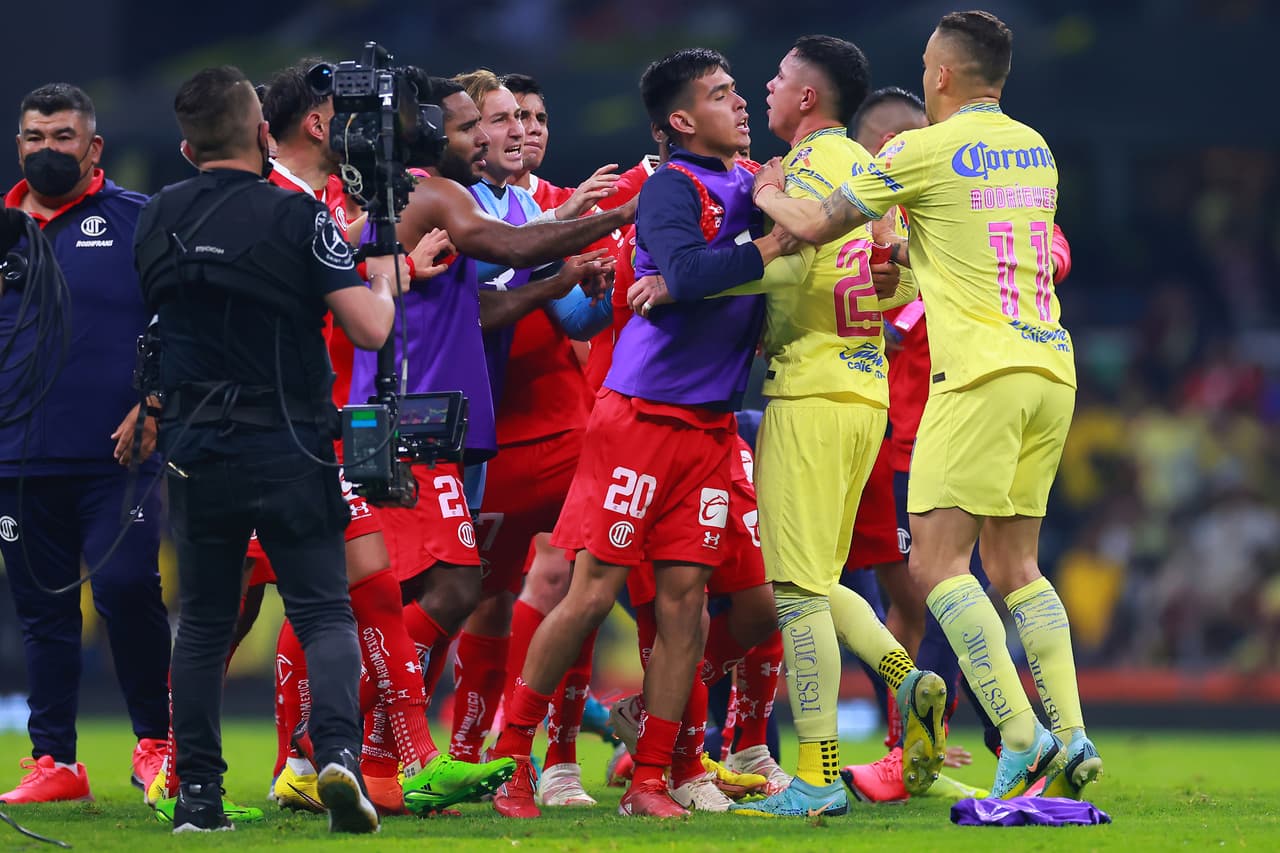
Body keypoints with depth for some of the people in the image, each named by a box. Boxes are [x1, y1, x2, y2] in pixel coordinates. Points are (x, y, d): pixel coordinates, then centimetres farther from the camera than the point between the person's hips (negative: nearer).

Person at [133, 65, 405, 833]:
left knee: (203, 624, 12)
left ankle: (197, 793, 9)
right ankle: (338, 749, -21)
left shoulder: (158, 221, 3)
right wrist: (382, 276, 7)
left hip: (197, 449, 3)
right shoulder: (296, 216, -10)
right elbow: (369, 329, -15)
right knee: (324, 611, 2)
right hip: (288, 450, -3)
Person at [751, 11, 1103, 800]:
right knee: (1015, 566, 12)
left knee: (937, 563, -5)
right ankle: (1071, 735, 0)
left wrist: (767, 196, 19)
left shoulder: (924, 152, -6)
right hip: (1051, 366, 7)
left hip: (981, 373, -7)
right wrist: (912, 253, 38)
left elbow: (814, 227, 0)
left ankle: (1021, 734, -17)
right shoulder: (1035, 149, 14)